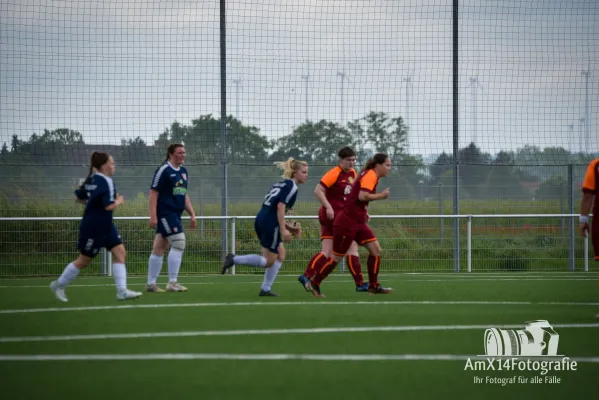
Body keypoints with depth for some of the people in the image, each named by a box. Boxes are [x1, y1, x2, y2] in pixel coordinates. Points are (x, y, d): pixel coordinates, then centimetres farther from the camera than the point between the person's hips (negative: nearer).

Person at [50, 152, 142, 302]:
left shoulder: (91, 180, 7)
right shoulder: (106, 181, -20)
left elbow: (78, 198, 15)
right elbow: (109, 206, -27)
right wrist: (119, 201, -8)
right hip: (93, 228, -9)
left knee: (120, 253, 0)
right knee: (84, 260, 5)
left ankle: (122, 291, -4)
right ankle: (59, 284, 22)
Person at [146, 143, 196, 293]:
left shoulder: (183, 171, 15)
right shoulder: (163, 171, -10)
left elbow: (184, 195, 23)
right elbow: (153, 193, -12)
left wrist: (192, 214, 17)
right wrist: (153, 216, -18)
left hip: (175, 214, 8)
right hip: (165, 213, -8)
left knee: (159, 249, 11)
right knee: (179, 243, -15)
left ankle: (151, 284, 15)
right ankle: (172, 282, -12)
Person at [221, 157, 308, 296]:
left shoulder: (281, 184, 22)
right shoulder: (291, 186, -7)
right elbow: (280, 207, -19)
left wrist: (288, 227, 21)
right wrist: (283, 230, -20)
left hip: (261, 221, 10)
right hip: (270, 224, -10)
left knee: (281, 254, 17)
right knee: (269, 262, -1)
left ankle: (265, 289, 15)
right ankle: (234, 259, -8)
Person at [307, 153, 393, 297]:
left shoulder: (370, 175, 14)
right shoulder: (371, 175, -14)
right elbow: (362, 196, -28)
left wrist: (364, 212, 12)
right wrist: (380, 196, -15)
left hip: (358, 222, 10)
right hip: (347, 222, -10)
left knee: (376, 249, 3)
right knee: (337, 257, -1)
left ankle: (373, 286, 8)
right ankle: (315, 284, 11)